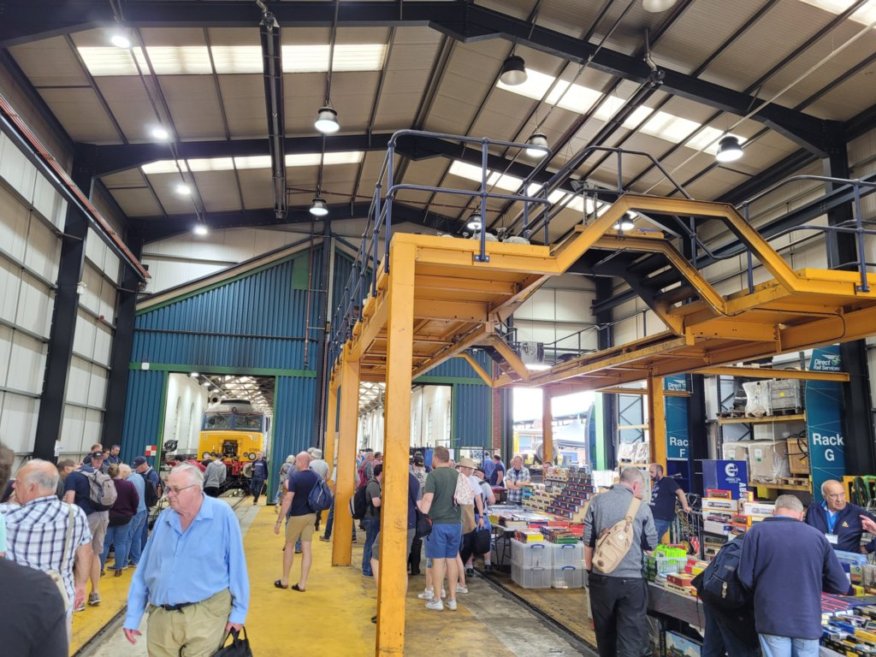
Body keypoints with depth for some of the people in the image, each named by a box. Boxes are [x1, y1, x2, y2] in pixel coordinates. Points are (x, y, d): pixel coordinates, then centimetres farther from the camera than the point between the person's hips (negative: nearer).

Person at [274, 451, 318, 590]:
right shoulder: (316, 477, 2)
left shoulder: (294, 477, -16)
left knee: (289, 546, 12)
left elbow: (287, 500, -19)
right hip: (312, 515, 5)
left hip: (297, 516, -5)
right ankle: (302, 583, 7)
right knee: (307, 547, 5)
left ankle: (284, 580, 22)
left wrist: (279, 521, -15)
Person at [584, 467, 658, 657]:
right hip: (632, 579, -2)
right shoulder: (642, 508, -7)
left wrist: (589, 569, 10)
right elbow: (652, 544, 3)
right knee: (631, 634, 4)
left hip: (601, 577, 3)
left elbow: (588, 540, 0)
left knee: (604, 630, 20)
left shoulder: (597, 501, -2)